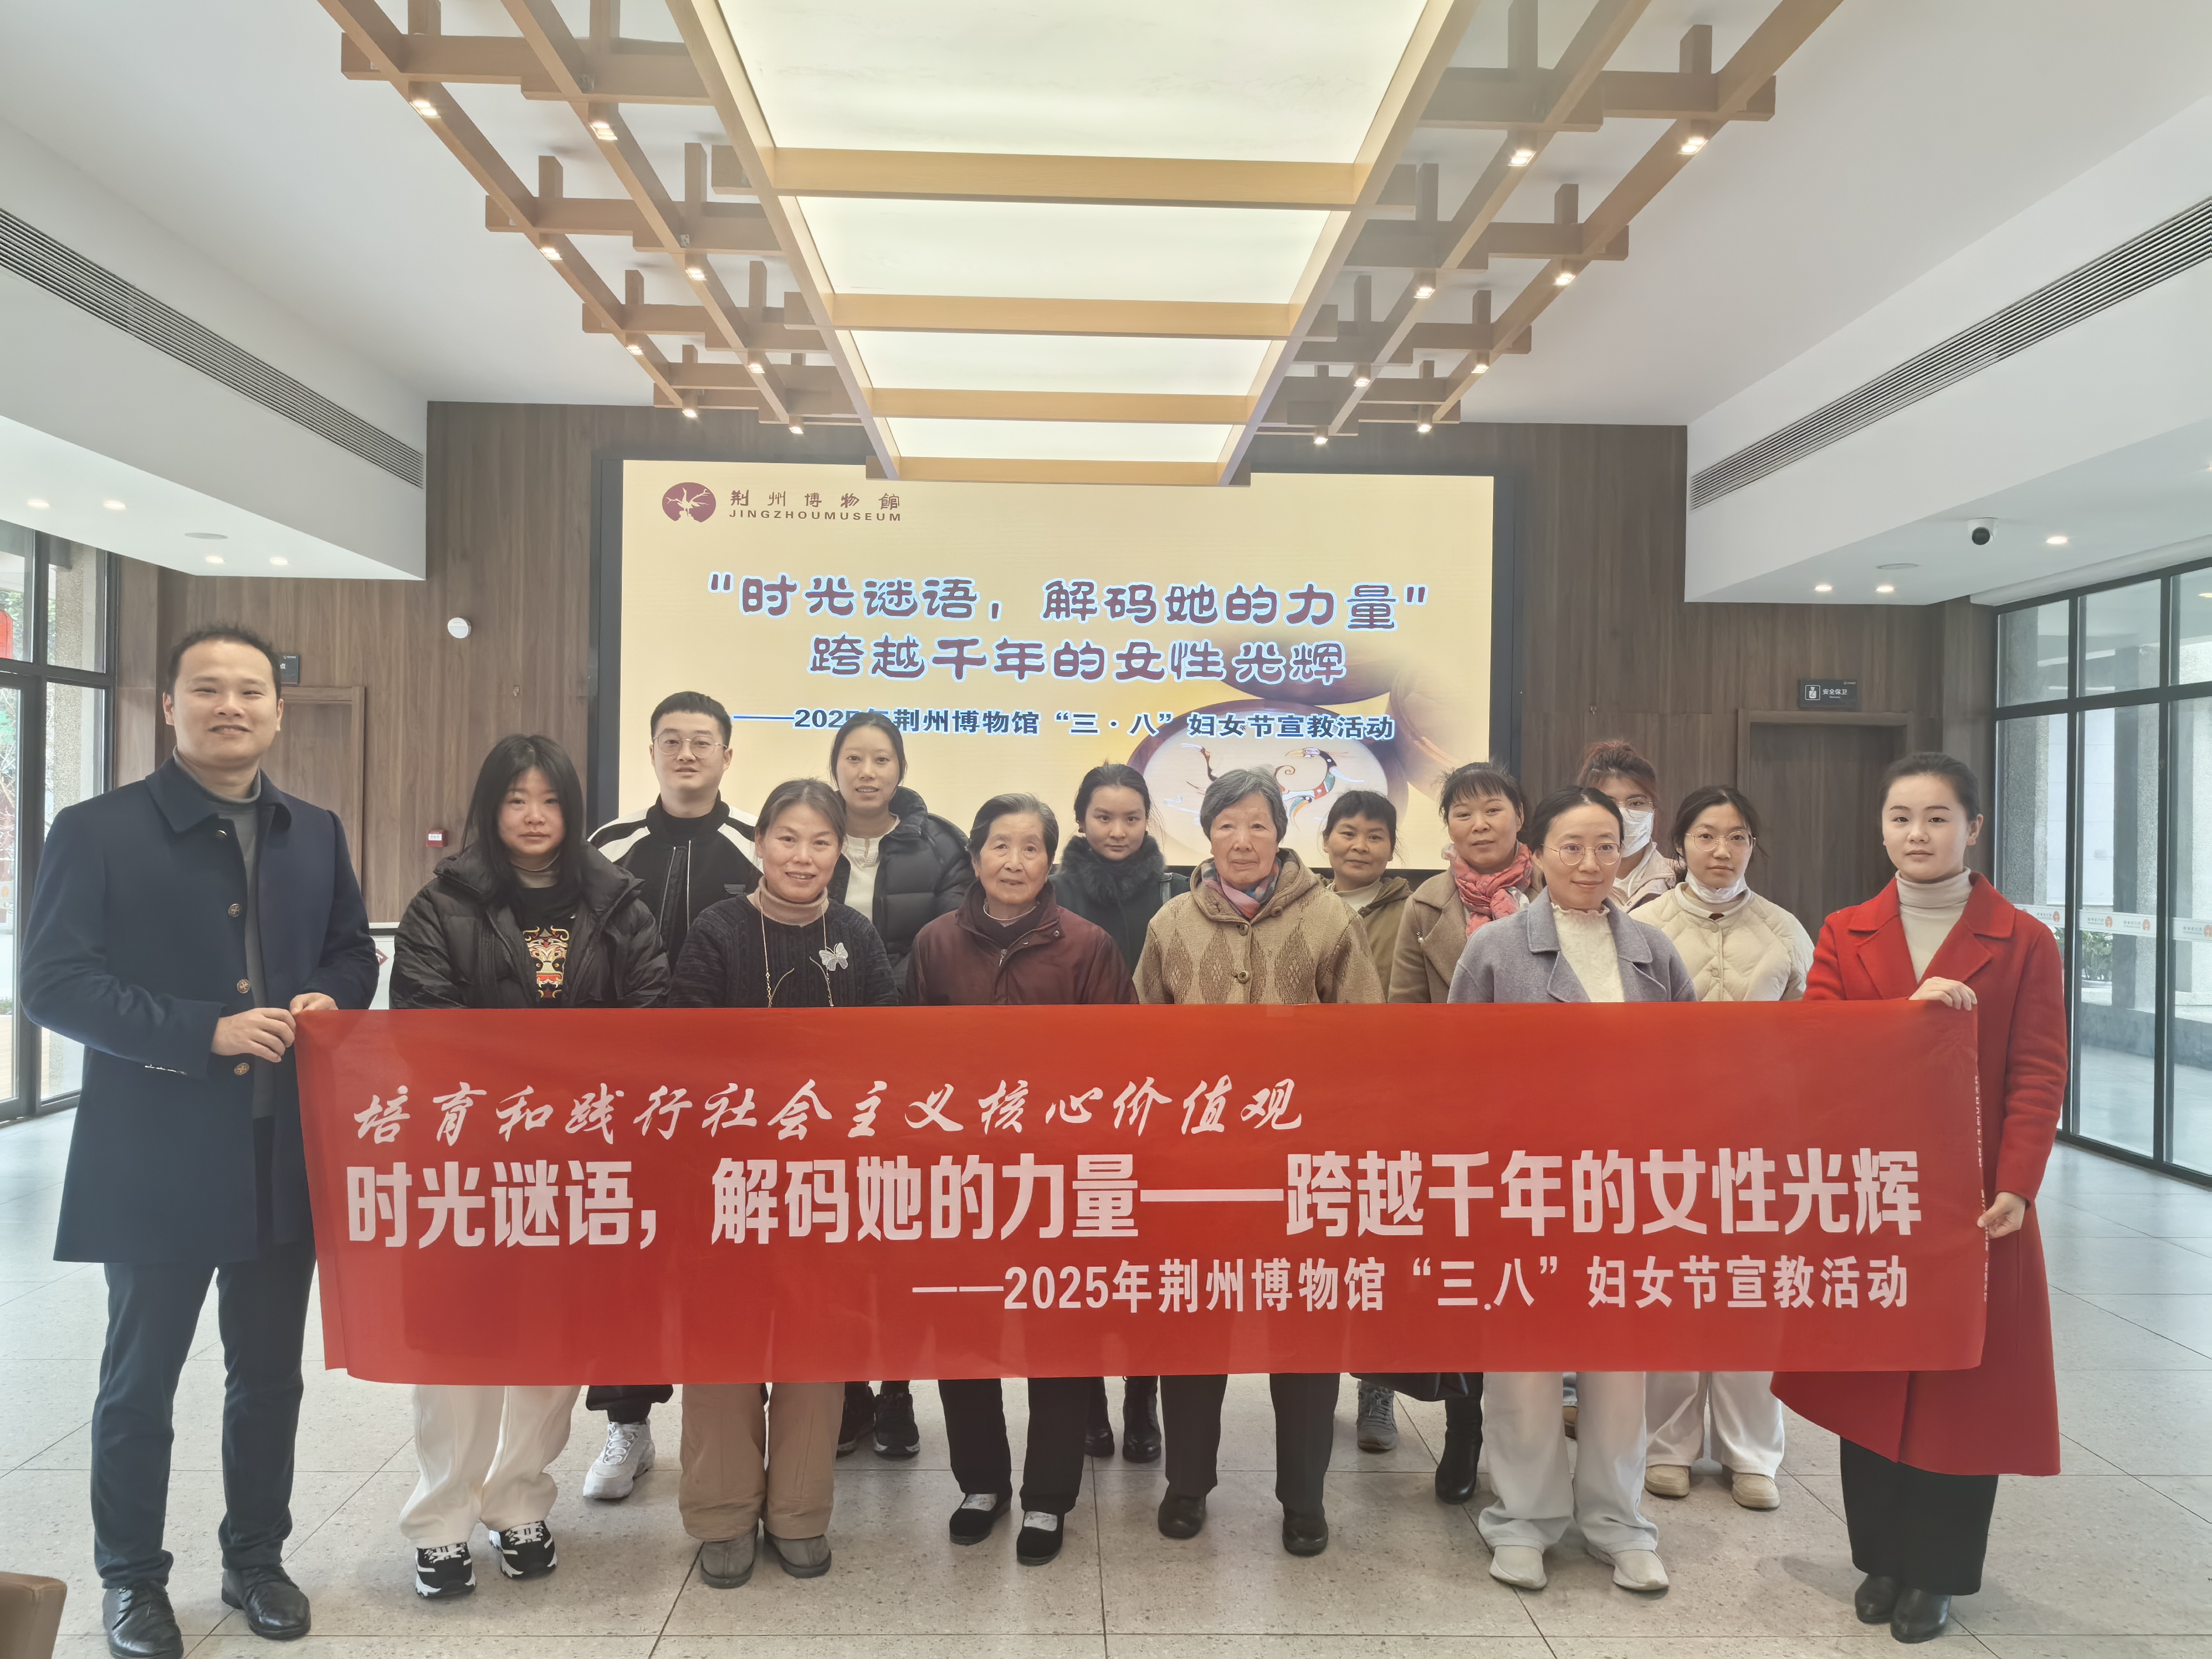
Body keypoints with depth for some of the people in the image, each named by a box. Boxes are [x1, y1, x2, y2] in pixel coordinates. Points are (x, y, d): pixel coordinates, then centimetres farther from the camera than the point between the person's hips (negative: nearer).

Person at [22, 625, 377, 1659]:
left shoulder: (315, 835, 8)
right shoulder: (97, 831, -6)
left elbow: (353, 954, 16)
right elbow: (53, 982, -13)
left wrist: (327, 999, -7)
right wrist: (205, 1032, -22)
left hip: (286, 1156, 4)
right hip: (157, 1156, -4)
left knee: (270, 1375, 15)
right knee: (140, 1380, 12)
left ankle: (256, 1559, 34)